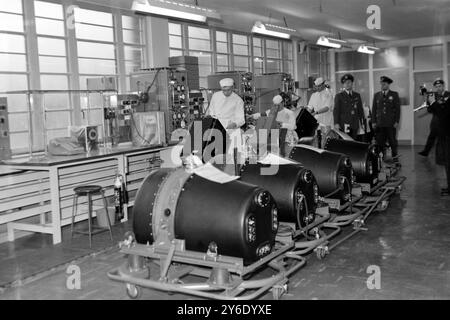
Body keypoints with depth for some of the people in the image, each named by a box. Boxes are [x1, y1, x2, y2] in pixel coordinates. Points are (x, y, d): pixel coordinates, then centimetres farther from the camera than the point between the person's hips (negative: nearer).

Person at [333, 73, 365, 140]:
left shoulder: (357, 96, 15)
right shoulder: (339, 96, 3)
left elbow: (360, 110, 17)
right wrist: (336, 123, -10)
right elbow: (336, 110, -1)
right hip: (343, 126, -4)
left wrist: (362, 122, 10)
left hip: (355, 125, 4)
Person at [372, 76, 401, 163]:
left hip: (391, 124, -2)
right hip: (379, 124, 2)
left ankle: (395, 158, 10)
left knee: (392, 142, 2)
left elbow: (397, 109, 2)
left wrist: (397, 121, -5)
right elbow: (374, 109, 11)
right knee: (380, 142, -1)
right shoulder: (376, 95, 12)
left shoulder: (394, 94, 5)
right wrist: (373, 122, 3)